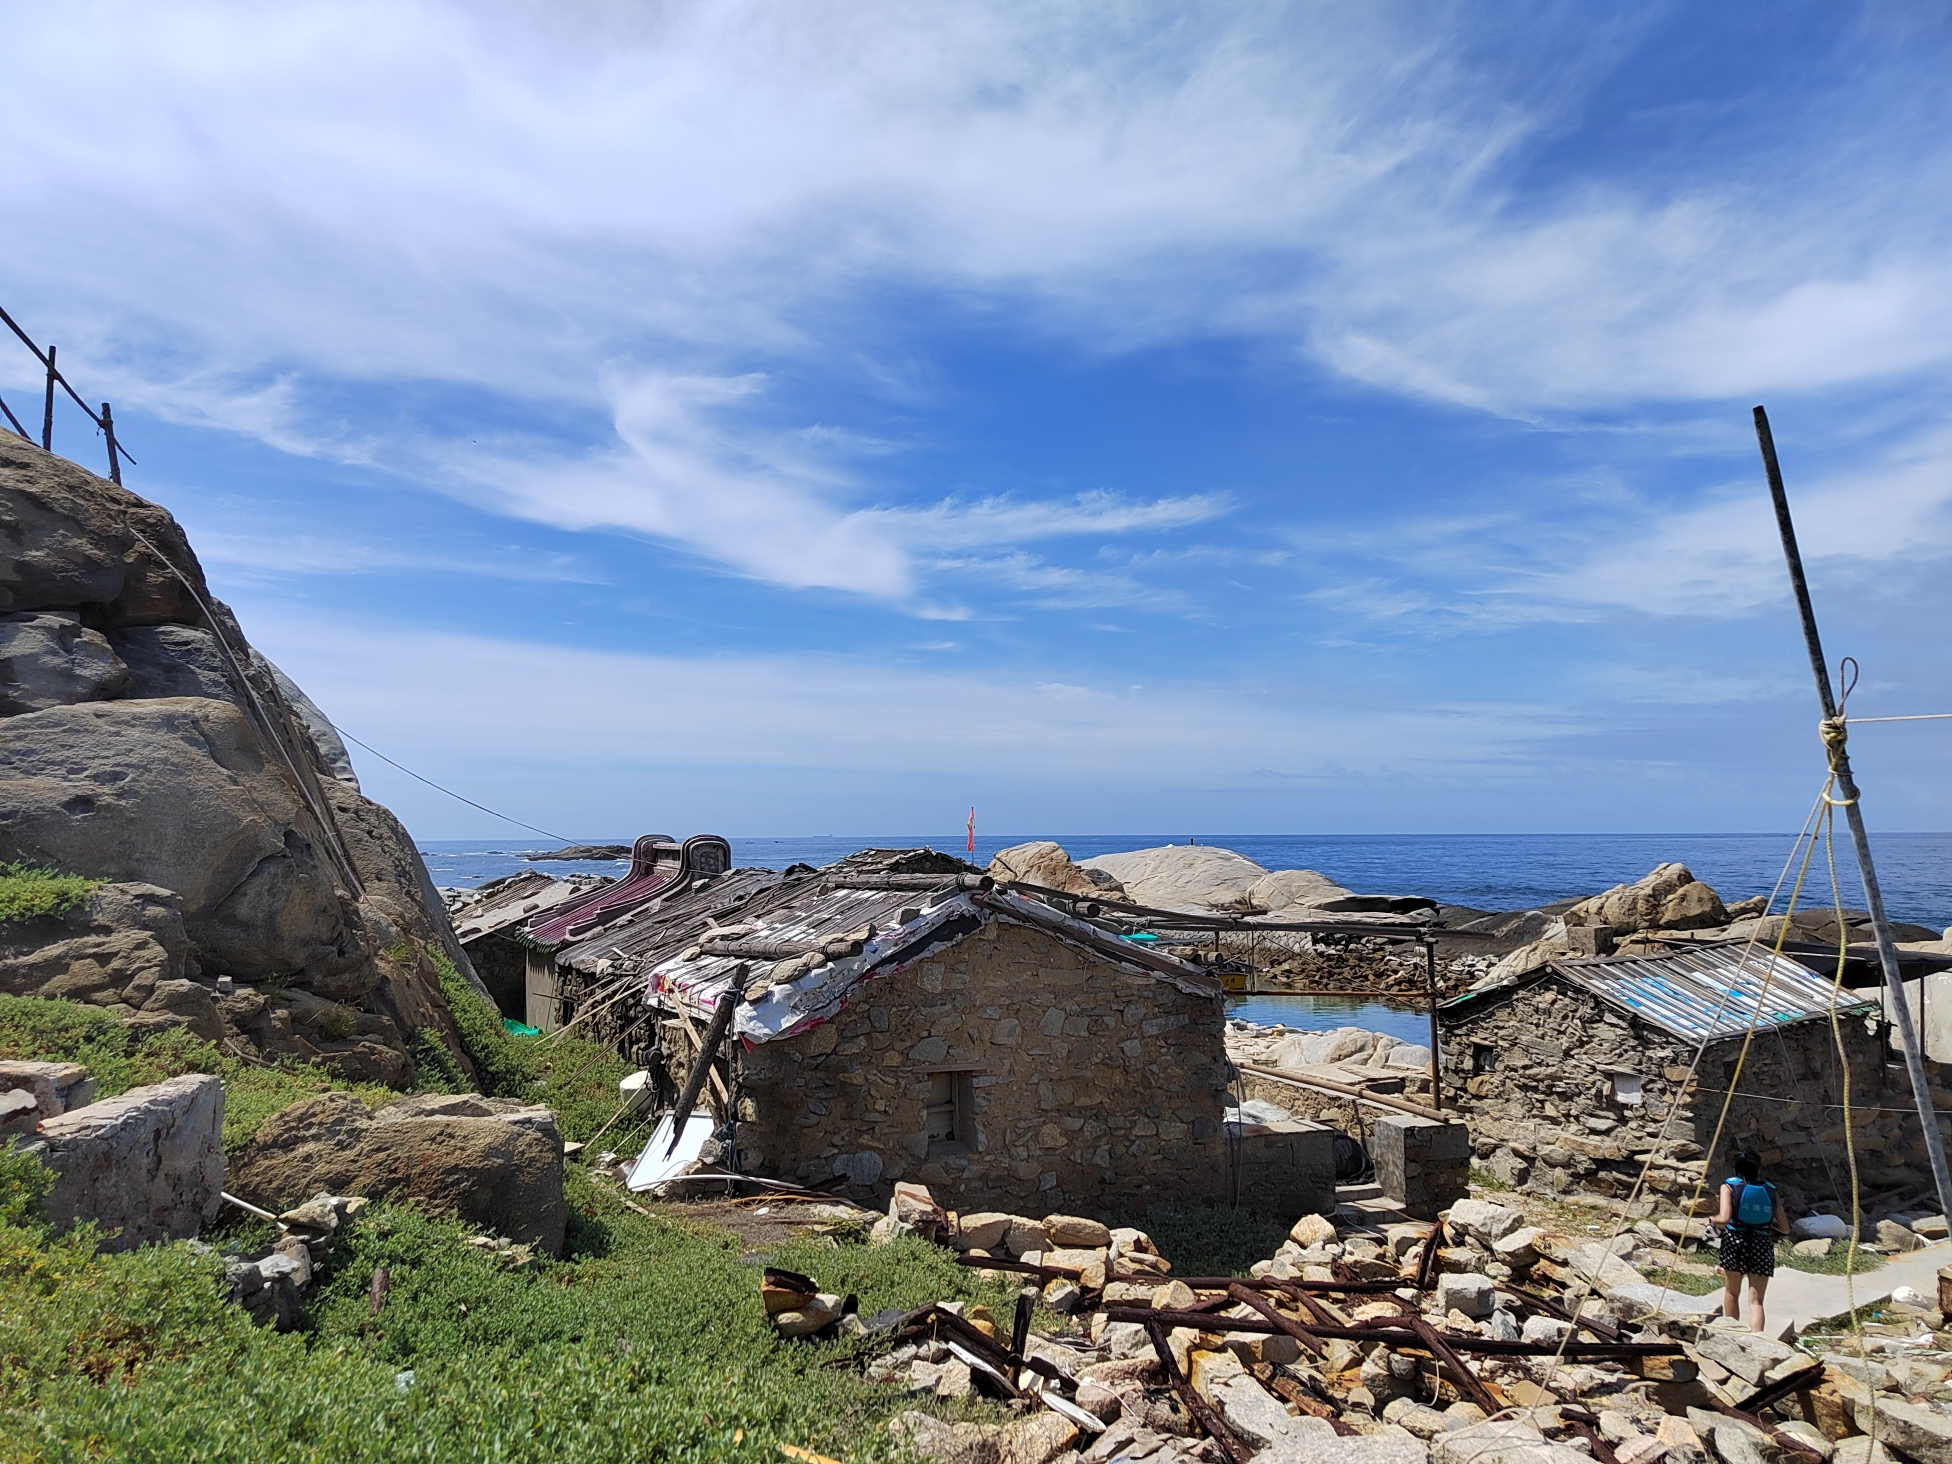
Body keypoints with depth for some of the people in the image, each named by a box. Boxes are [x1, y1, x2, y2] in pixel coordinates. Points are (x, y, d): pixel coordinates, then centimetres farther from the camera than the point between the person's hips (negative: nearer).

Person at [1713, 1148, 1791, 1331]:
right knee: (1756, 1301, 3)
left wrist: (1713, 1220, 7)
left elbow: (1724, 1219, -15)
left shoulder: (1729, 1186, -2)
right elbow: (1785, 1229, 10)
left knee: (1731, 1293, 19)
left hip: (1735, 1241, -1)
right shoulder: (1770, 1190, 7)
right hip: (1763, 1246, 1)